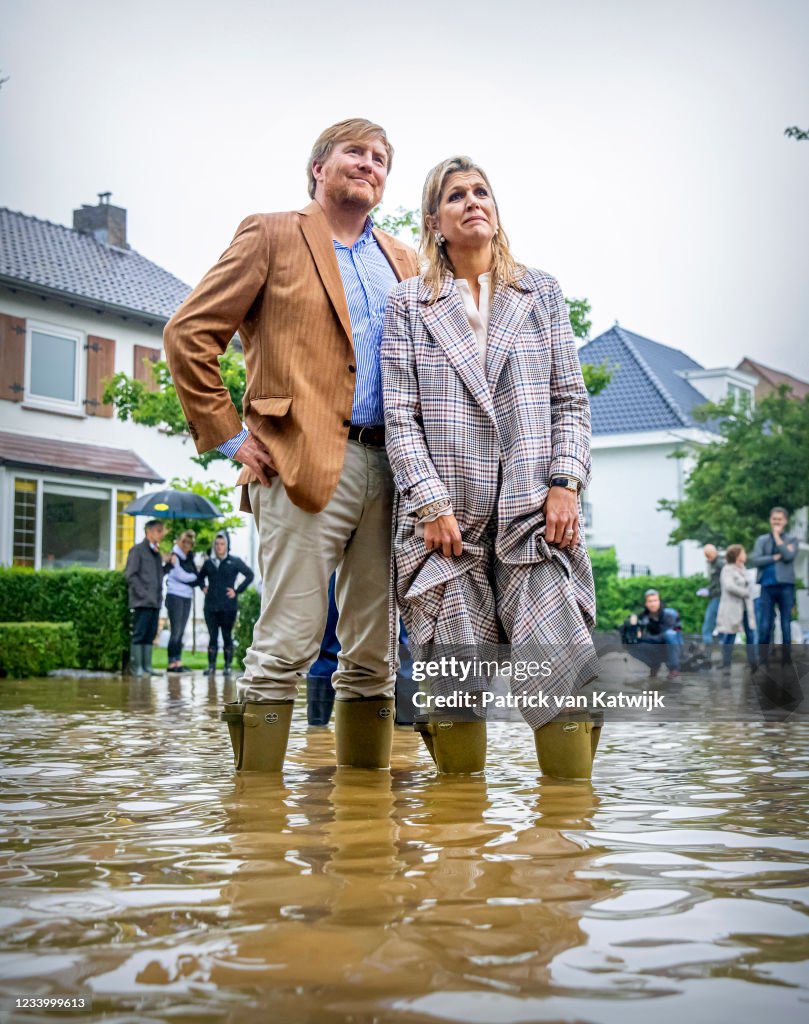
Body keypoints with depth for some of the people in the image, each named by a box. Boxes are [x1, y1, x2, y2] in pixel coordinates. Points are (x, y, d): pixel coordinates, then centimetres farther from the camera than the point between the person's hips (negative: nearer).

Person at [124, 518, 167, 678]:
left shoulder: (156, 552, 19)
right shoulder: (137, 550, -3)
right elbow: (130, 575, -9)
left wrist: (168, 564, 4)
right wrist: (143, 593, -15)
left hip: (155, 601, 7)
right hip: (142, 601, -7)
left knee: (150, 635, 8)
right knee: (139, 634, -5)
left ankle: (147, 666, 12)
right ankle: (136, 667, -2)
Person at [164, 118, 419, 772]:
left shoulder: (403, 262, 22)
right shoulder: (273, 236, 6)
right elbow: (189, 333, 1)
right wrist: (229, 435, -4)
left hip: (391, 471, 6)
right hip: (307, 465, -5)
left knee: (374, 656, 7)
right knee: (288, 646, -8)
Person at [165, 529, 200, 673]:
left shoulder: (189, 557, 13)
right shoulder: (175, 556, -8)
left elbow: (196, 577, 16)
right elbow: (181, 576, -11)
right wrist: (194, 576, 3)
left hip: (187, 597, 7)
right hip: (175, 596, -7)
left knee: (181, 632, 6)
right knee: (176, 631, -7)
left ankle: (178, 662, 8)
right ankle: (172, 663, -3)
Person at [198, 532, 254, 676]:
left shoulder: (235, 562, -1)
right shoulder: (209, 562, 10)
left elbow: (250, 575, 0)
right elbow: (200, 576, 28)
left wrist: (237, 590, -5)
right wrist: (203, 587, 10)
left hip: (228, 606, -3)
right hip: (211, 606, 3)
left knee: (227, 636, 2)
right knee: (212, 636, 3)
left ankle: (228, 666, 6)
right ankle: (211, 666, 5)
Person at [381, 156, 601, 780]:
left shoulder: (542, 294, 16)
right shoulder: (409, 303, 11)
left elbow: (571, 399, 12)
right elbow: (400, 414, 3)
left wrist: (566, 481, -2)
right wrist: (430, 501, -7)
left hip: (532, 510, 1)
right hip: (447, 515, -1)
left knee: (560, 660, -9)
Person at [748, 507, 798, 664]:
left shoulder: (792, 540, 10)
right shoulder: (762, 540, 13)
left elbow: (788, 556, -10)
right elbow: (754, 560, -1)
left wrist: (777, 536, -4)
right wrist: (775, 557, -10)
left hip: (786, 586, -1)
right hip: (767, 586, 1)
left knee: (786, 625, 1)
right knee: (764, 625, -2)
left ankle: (786, 661, 4)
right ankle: (763, 661, 2)